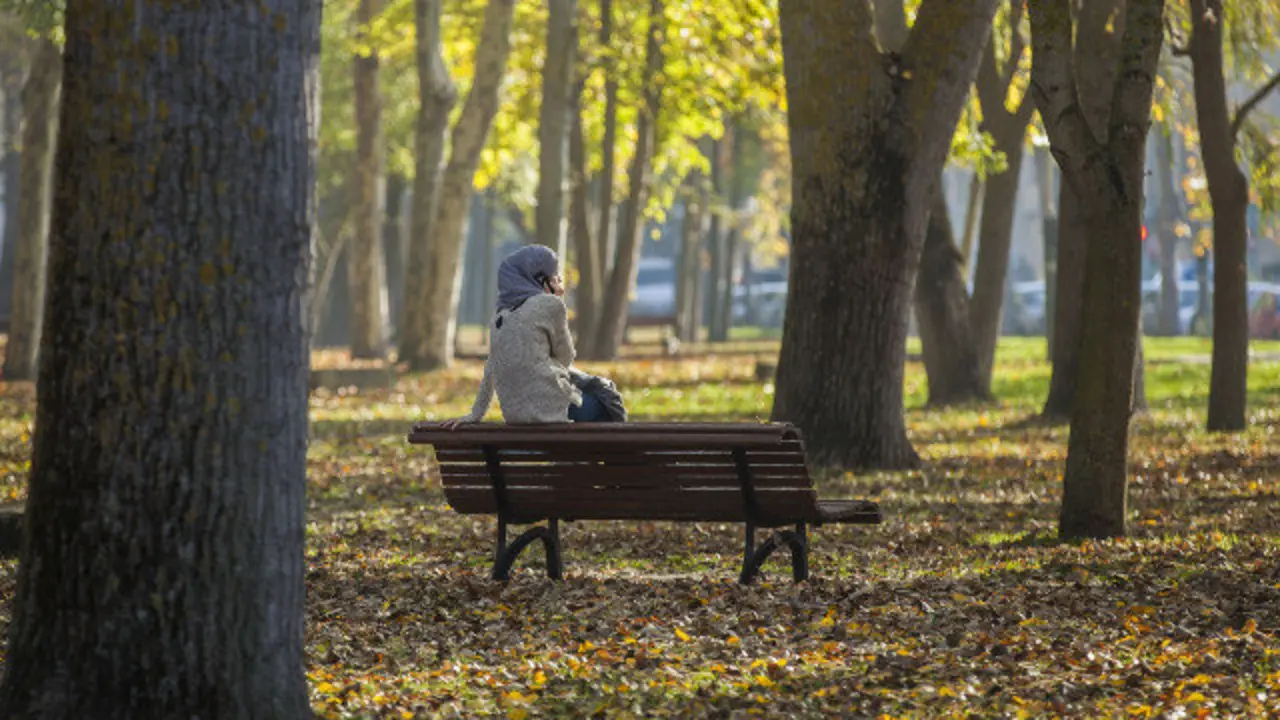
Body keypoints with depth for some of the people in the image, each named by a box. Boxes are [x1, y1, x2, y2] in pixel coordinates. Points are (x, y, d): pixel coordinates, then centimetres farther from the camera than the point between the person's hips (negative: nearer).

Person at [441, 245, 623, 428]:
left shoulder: (502, 315, 14)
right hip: (549, 408, -8)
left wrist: (475, 414, 19)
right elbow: (566, 358, 1)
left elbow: (490, 372, 16)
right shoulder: (550, 304, -7)